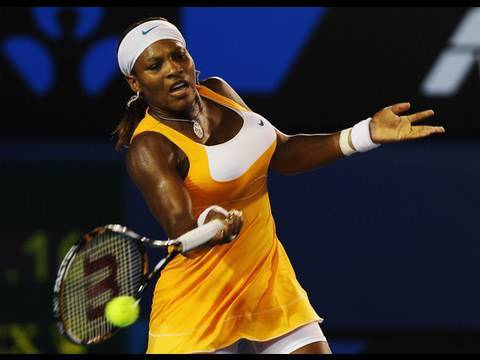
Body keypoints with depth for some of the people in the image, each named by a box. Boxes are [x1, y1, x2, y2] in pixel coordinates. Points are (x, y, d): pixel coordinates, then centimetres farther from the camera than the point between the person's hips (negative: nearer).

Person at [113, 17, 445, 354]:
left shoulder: (217, 92, 3)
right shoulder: (149, 148, -19)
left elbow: (281, 152, 14)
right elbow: (181, 230, -32)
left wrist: (367, 133, 7)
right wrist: (209, 225, -55)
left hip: (270, 282, 6)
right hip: (199, 301, -6)